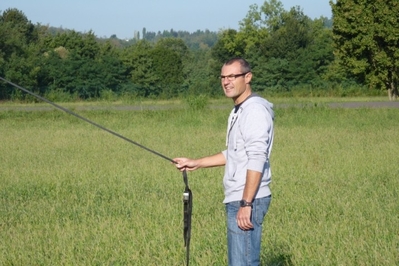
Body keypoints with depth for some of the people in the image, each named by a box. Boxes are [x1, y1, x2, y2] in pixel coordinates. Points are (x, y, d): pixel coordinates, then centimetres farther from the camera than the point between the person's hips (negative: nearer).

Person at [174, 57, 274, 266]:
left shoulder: (255, 110, -14)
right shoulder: (238, 111, 18)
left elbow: (257, 160, -21)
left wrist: (246, 204, -25)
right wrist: (196, 163, 26)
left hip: (248, 201, -10)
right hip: (236, 200, 10)